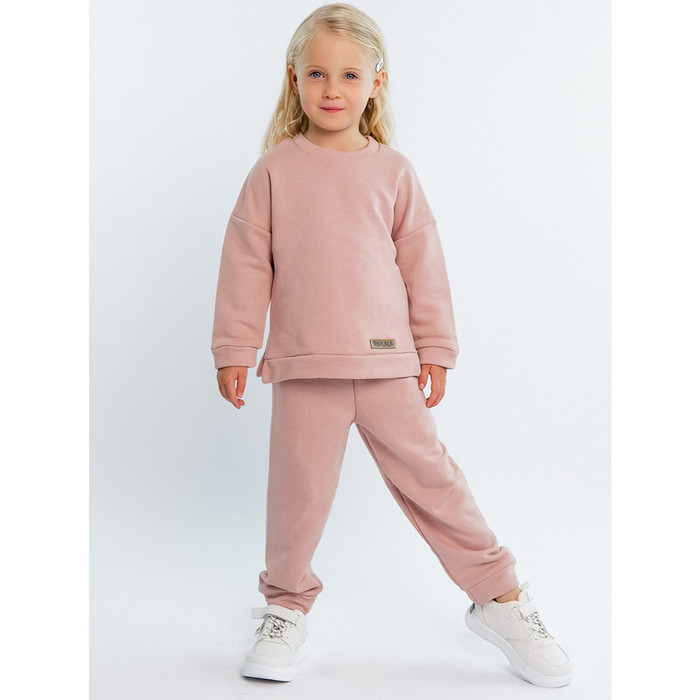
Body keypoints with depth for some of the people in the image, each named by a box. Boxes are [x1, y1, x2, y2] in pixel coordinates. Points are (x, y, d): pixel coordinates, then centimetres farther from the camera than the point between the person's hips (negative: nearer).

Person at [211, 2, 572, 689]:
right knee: (297, 489, 4)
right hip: (304, 364, 0)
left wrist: (436, 350, 7)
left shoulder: (393, 171, 6)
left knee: (429, 476, 6)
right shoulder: (274, 170, 3)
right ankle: (286, 607, 26)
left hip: (387, 360, 1)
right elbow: (246, 264, 4)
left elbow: (423, 264, 9)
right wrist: (234, 350, 2)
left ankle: (498, 595, 21)